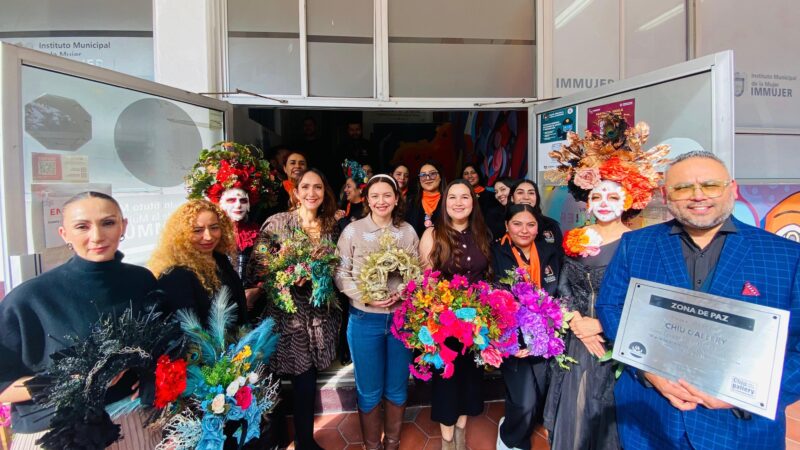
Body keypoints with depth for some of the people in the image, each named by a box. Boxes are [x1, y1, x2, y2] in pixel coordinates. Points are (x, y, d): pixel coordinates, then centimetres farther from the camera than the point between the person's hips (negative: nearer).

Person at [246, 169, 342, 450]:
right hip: (289, 314, -4)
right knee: (305, 380, 3)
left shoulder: (331, 226, 4)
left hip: (320, 314, 4)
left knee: (306, 378, 16)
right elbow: (257, 269, -10)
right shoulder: (277, 223, -9)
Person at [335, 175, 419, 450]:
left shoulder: (408, 231, 2)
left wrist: (401, 293, -15)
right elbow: (341, 274, -6)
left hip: (402, 317, 2)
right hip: (365, 319, -2)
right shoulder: (352, 231, -5)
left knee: (397, 388, 16)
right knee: (369, 391, 11)